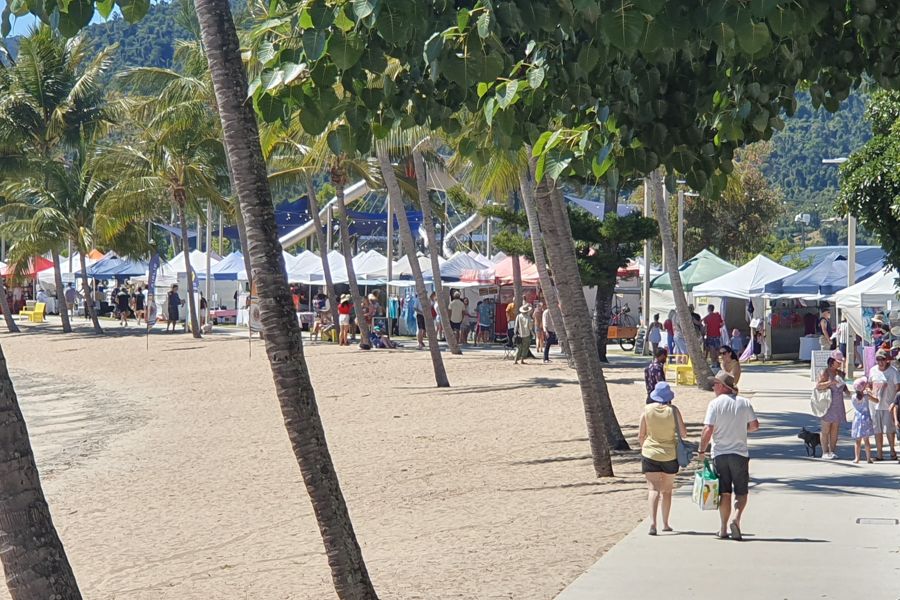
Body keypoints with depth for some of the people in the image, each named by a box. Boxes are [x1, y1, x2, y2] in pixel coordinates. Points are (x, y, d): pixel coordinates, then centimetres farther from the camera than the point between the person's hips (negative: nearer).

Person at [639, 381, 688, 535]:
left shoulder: (647, 409, -6)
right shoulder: (673, 411, -8)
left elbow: (640, 436, -1)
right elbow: (683, 434, -6)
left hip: (650, 453, -1)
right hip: (670, 455, 1)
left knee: (653, 488, -4)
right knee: (667, 490, 16)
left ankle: (652, 522, -23)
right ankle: (665, 524, 24)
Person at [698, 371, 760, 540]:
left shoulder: (715, 404, -9)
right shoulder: (744, 403, 0)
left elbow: (708, 429, -14)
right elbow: (755, 425, 3)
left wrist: (702, 450, -3)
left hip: (720, 453, -1)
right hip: (740, 453, 1)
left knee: (724, 493, 9)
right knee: (741, 492, 10)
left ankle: (723, 529, 11)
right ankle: (736, 518, -13)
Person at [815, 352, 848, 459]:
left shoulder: (840, 373, 12)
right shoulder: (825, 372, -7)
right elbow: (818, 386, -15)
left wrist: (846, 390, 5)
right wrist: (830, 382, -26)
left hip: (838, 404, 6)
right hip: (827, 403, -6)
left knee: (835, 430, 5)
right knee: (826, 429, -2)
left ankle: (832, 451, 10)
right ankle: (825, 452, 1)